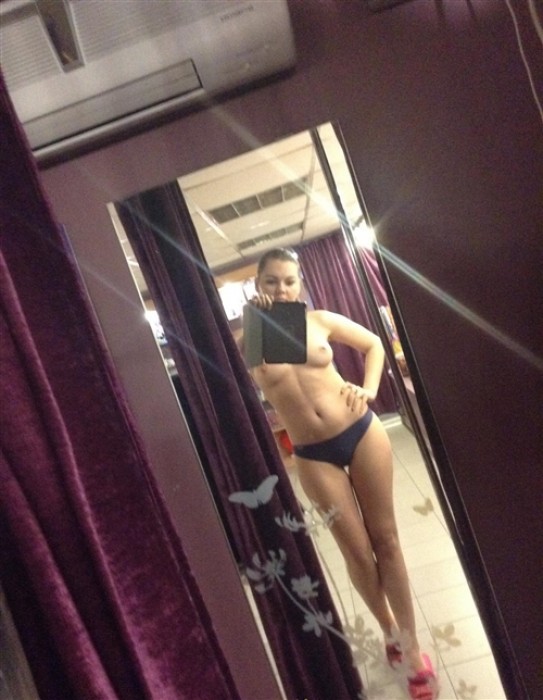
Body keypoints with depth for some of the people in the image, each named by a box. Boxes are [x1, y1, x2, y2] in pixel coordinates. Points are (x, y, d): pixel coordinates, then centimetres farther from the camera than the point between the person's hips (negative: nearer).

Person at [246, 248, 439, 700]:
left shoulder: (320, 321, 1)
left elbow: (374, 344, 13)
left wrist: (368, 390, -2)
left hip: (362, 432, 1)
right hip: (314, 456, -1)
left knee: (385, 537, 10)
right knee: (357, 550, 9)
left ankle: (411, 646, 27)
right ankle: (389, 630, 37)